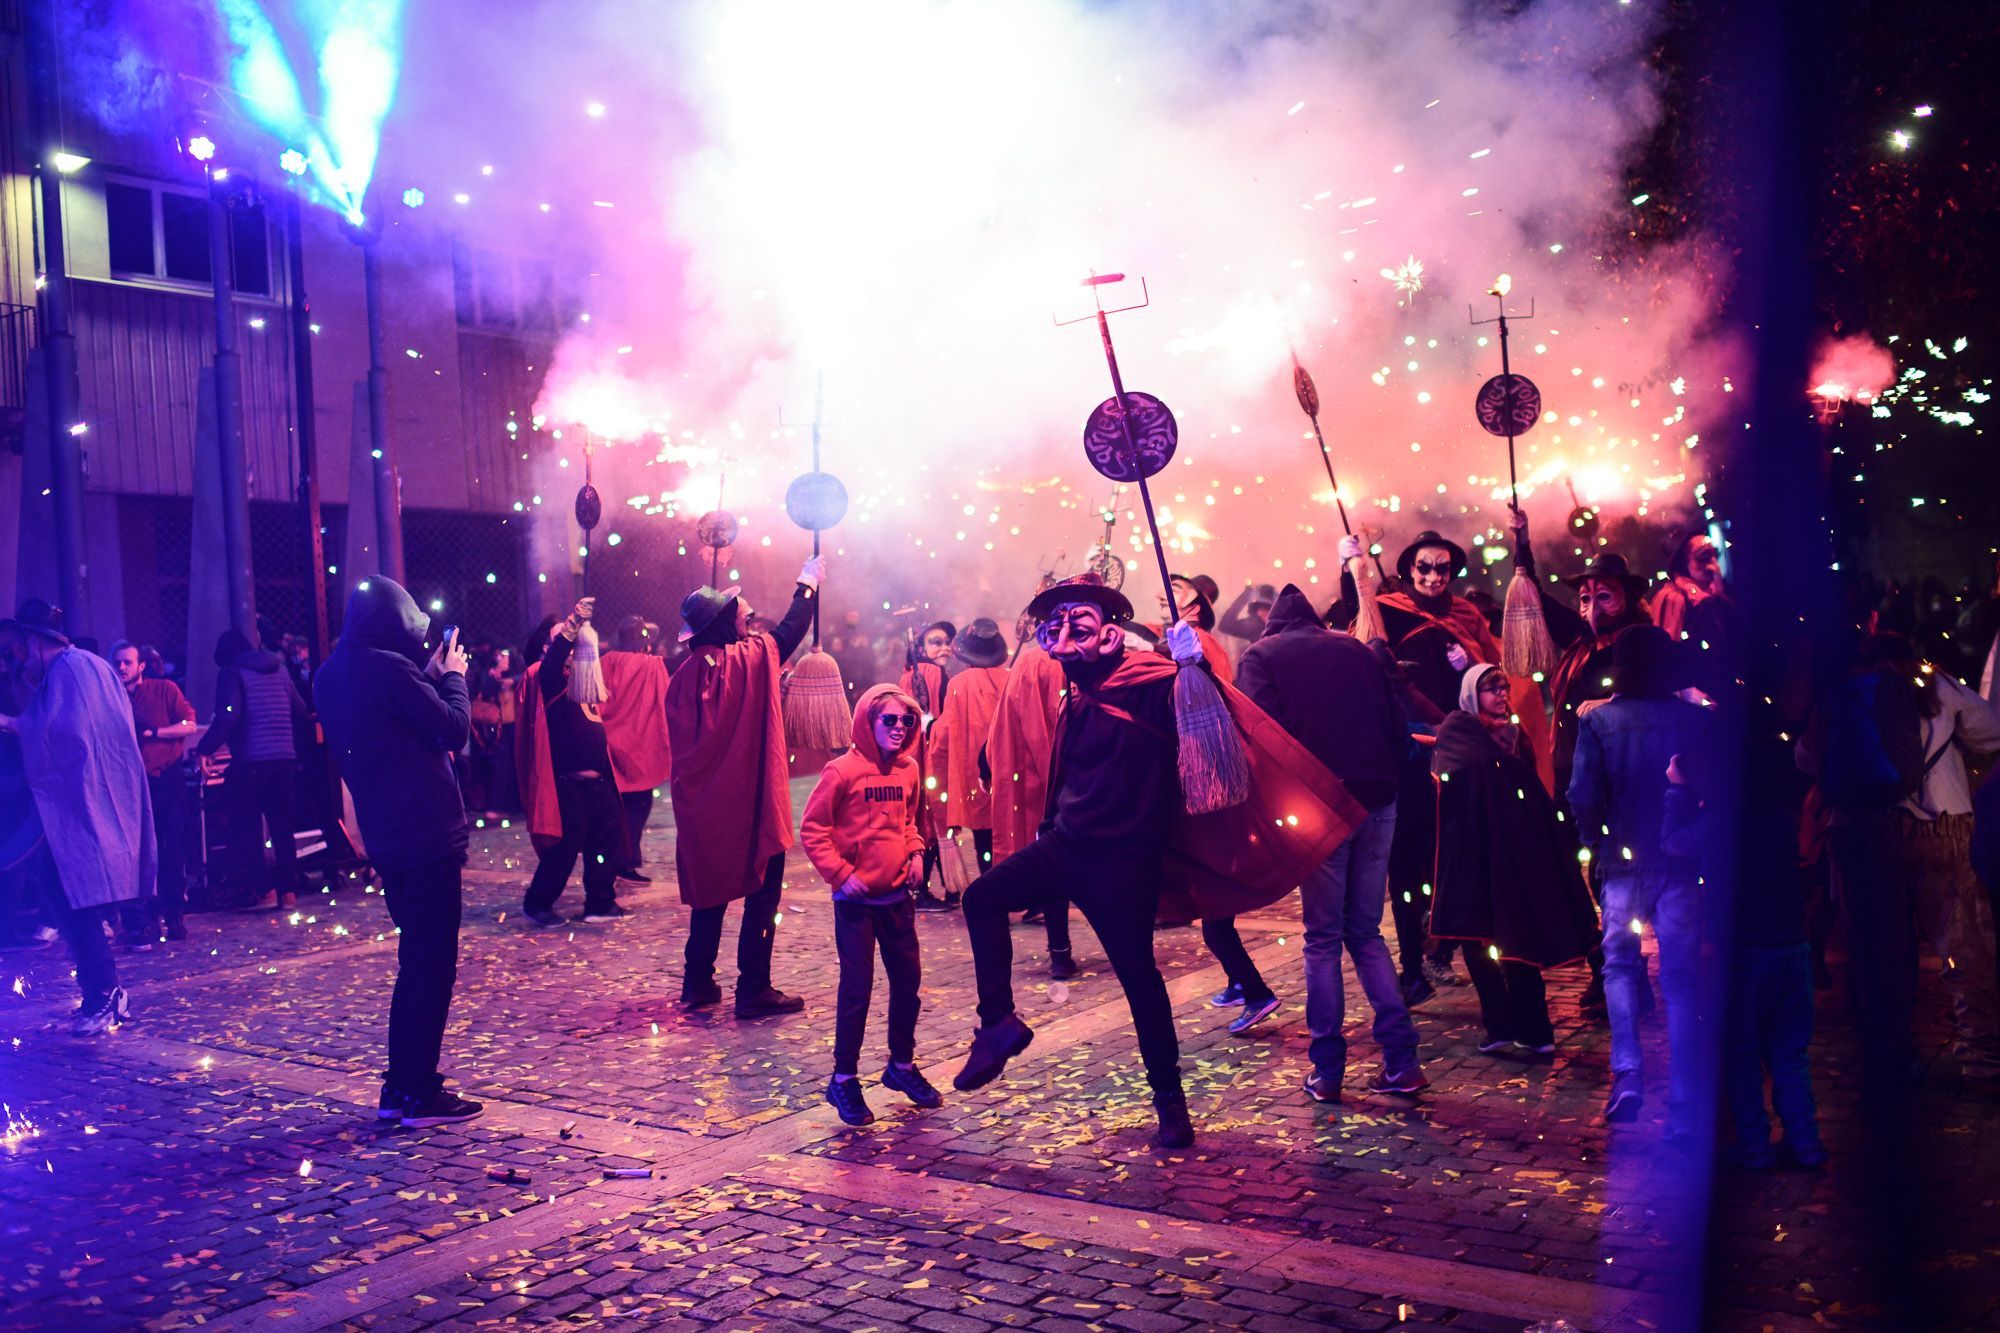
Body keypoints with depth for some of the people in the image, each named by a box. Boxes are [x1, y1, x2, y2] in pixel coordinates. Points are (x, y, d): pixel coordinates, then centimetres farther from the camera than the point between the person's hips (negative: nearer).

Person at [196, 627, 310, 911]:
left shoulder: (231, 673, -2)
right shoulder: (279, 670, 15)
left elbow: (228, 715, -15)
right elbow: (301, 713, 15)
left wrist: (206, 749, -11)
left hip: (251, 761, -5)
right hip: (285, 759, 5)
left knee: (245, 827, 3)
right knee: (282, 826, 11)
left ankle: (261, 891, 0)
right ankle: (288, 890, 10)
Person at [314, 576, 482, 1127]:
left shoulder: (332, 675, 11)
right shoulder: (388, 668, -16)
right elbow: (454, 729, -13)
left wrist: (430, 676, 12)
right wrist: (452, 676, 2)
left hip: (386, 836, 9)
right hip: (426, 833, -9)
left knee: (417, 959, 18)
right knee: (432, 963, -1)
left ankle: (400, 1087, 22)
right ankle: (420, 1093, 3)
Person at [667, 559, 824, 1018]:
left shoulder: (684, 675, 3)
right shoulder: (750, 658, -11)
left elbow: (678, 741, 8)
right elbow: (790, 631, 5)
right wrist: (807, 586, 20)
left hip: (701, 807, 6)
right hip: (751, 806, -6)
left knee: (709, 892, 18)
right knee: (762, 896, 2)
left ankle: (698, 983, 23)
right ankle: (754, 990, 2)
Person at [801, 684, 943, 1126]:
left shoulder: (908, 770, 5)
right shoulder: (843, 770, -12)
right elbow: (812, 829, -9)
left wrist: (915, 853, 5)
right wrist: (840, 873, -15)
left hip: (897, 895, 6)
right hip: (856, 899, -6)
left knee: (908, 980, 11)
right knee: (857, 986, -2)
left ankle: (902, 1065, 29)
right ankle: (844, 1080, 11)